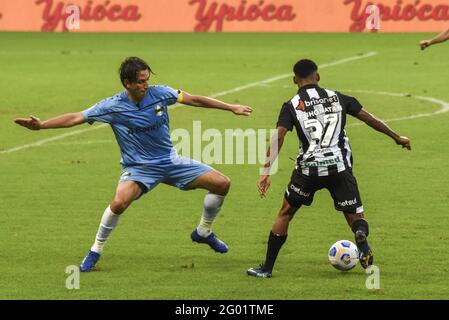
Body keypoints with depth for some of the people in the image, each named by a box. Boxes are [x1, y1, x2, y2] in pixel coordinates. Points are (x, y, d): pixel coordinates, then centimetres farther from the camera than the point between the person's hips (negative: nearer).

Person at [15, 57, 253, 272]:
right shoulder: (112, 107, -14)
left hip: (169, 161, 4)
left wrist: (231, 108, 5)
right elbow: (76, 118, -13)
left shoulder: (159, 94, -8)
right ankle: (96, 250, -9)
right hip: (138, 168, -4)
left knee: (222, 183, -3)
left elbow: (194, 100, 2)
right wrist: (41, 125, -23)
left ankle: (204, 232, 22)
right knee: (119, 203, -34)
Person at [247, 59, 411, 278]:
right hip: (339, 167, 1)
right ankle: (361, 236, -27)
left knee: (285, 213, 17)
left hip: (309, 169, -1)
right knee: (354, 215, 11)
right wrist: (396, 137, 25)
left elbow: (279, 136, -10)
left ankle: (267, 268, 19)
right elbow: (369, 118, 13)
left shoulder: (292, 106, 3)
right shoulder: (337, 98, 9)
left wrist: (265, 172, -12)